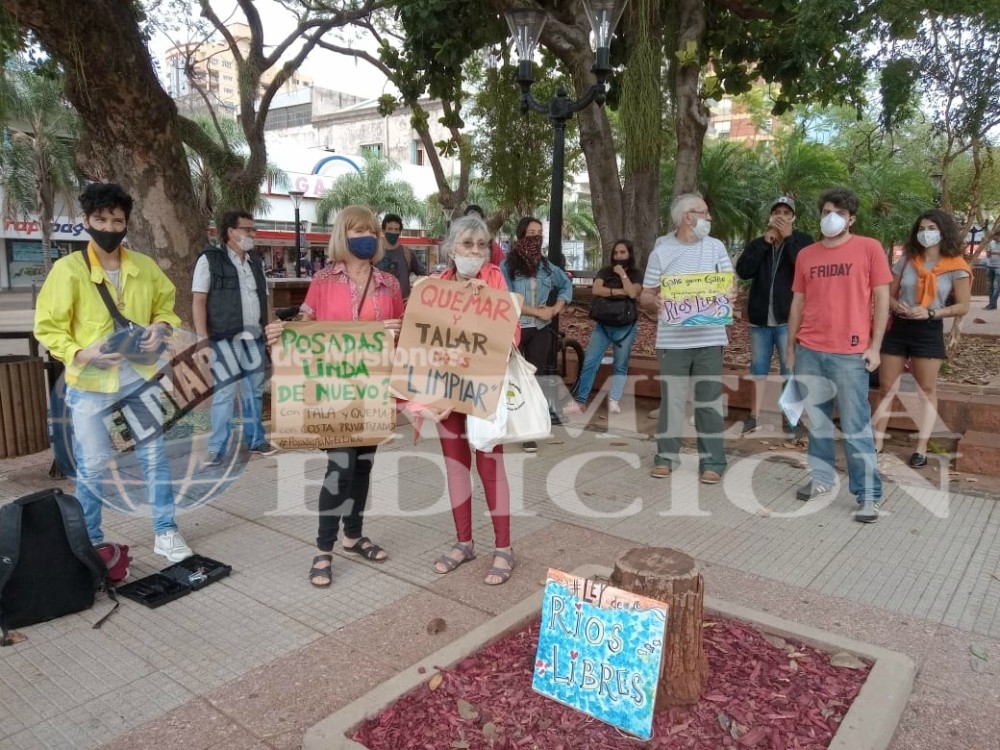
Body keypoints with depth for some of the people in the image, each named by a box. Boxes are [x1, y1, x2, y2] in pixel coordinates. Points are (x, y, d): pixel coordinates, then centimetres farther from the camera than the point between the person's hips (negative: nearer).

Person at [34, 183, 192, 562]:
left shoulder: (145, 267, 3)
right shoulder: (67, 269, -7)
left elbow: (166, 309, 14)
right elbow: (48, 328, -6)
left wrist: (161, 327, -8)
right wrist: (81, 353, -23)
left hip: (141, 379, 3)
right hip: (90, 385, -3)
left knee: (154, 456, 9)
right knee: (92, 467, 7)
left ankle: (166, 532, 22)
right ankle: (90, 542, 25)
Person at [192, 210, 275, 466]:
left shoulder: (256, 261, 13)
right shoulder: (210, 259, -4)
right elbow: (198, 301, -8)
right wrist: (203, 339, -14)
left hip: (254, 339, 6)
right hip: (225, 340, -6)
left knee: (254, 392, 13)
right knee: (224, 394, -2)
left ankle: (256, 439, 26)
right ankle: (216, 447, 9)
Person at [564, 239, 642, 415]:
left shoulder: (636, 275, 3)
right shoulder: (605, 272, 8)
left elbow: (633, 293, -16)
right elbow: (596, 290, -9)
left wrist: (622, 274, -9)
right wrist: (619, 292, -12)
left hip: (626, 326, -1)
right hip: (603, 324, 2)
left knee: (620, 365, 3)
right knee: (589, 362, -3)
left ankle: (614, 401, 8)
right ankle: (580, 401, -1)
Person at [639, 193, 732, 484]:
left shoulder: (715, 247, 7)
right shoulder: (661, 251, 3)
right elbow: (646, 294, 5)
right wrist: (653, 302, -18)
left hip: (709, 338, 1)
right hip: (673, 339, -1)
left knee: (709, 400, 3)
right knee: (671, 398, 6)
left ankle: (712, 461, 11)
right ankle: (666, 456, 19)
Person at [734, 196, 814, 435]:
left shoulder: (803, 241, 2)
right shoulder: (757, 244, 10)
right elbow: (743, 271, -6)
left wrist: (789, 238, -14)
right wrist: (764, 243, -10)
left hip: (788, 319, -3)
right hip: (760, 318, 4)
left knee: (790, 369, -1)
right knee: (758, 369, 10)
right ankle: (754, 416, 19)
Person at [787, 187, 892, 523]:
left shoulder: (869, 248, 1)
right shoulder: (806, 255, 11)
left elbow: (881, 299, 0)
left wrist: (874, 346, -5)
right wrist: (791, 346, 12)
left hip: (850, 353, -4)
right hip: (809, 351, 4)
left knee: (856, 427, -1)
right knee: (817, 421, 11)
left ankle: (869, 495, 7)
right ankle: (821, 479, 24)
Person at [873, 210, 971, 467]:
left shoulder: (955, 266, -3)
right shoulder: (907, 259, 6)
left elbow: (963, 306, -3)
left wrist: (930, 313, -17)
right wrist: (897, 306, -12)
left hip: (929, 331, -3)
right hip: (898, 328, 3)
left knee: (927, 390, 4)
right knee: (886, 387, 5)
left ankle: (921, 449, 9)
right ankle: (877, 442, 13)